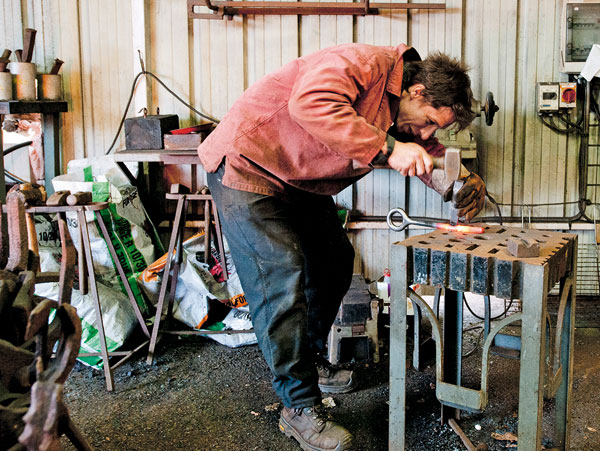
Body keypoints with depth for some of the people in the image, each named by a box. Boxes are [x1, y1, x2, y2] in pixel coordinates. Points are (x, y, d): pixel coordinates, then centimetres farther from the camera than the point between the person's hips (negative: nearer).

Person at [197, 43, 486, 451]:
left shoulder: (405, 113, 3)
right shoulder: (362, 65, -26)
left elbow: (429, 154, 14)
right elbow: (310, 103, -43)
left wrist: (465, 182, -7)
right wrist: (387, 149, -41)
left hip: (300, 182, 10)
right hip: (248, 165, -10)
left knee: (335, 261, 14)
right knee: (281, 276, -16)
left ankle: (311, 360, 33)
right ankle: (299, 406, -8)